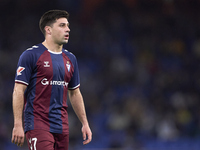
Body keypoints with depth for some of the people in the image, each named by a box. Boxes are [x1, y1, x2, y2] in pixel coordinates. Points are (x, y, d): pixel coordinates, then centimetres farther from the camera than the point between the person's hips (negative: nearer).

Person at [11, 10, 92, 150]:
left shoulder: (70, 59, 15)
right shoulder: (31, 55, -6)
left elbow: (75, 93, 22)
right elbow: (19, 91, -8)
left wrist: (85, 123, 17)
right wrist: (18, 125, -15)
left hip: (62, 127, 7)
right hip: (38, 126, -6)